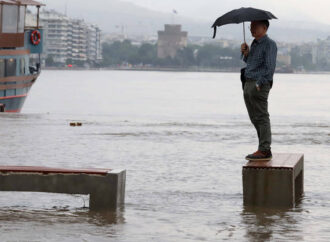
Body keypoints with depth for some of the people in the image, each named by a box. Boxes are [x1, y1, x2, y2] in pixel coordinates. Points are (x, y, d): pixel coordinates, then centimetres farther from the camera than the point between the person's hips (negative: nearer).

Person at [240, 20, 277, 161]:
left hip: (260, 85, -9)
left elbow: (270, 67, -14)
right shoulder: (254, 44, 20)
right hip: (249, 84, 9)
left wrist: (259, 84, -18)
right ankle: (264, 149, 16)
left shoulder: (269, 44, -8)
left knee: (261, 118, -8)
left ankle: (264, 150, -7)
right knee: (255, 119, 11)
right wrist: (246, 53, 6)